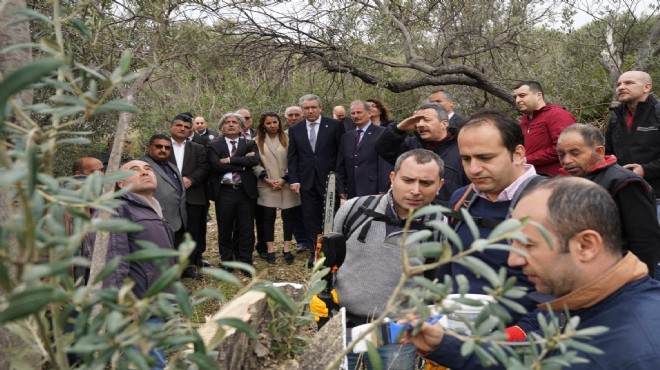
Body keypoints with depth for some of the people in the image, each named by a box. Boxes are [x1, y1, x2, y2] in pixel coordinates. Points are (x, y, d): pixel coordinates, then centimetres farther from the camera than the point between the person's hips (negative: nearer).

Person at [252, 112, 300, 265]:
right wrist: (266, 178, -9)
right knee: (268, 217, 3)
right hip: (267, 186, 1)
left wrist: (285, 179, -10)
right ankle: (270, 251, 11)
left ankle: (287, 250, 13)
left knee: (288, 216, 4)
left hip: (286, 185, 0)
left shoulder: (287, 139, 1)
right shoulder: (257, 141, 5)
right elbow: (255, 163, 2)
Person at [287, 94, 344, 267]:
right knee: (310, 219, 7)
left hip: (329, 180, -3)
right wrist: (294, 180, -2)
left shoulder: (335, 125, -1)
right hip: (306, 181, 3)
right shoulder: (295, 130, 8)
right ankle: (315, 252, 18)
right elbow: (292, 157, 7)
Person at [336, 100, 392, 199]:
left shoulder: (381, 133, -3)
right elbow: (340, 166, 16)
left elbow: (385, 165, -7)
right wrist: (341, 190, 9)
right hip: (351, 193, 5)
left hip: (373, 192, -5)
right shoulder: (346, 137, 15)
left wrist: (383, 190, -12)